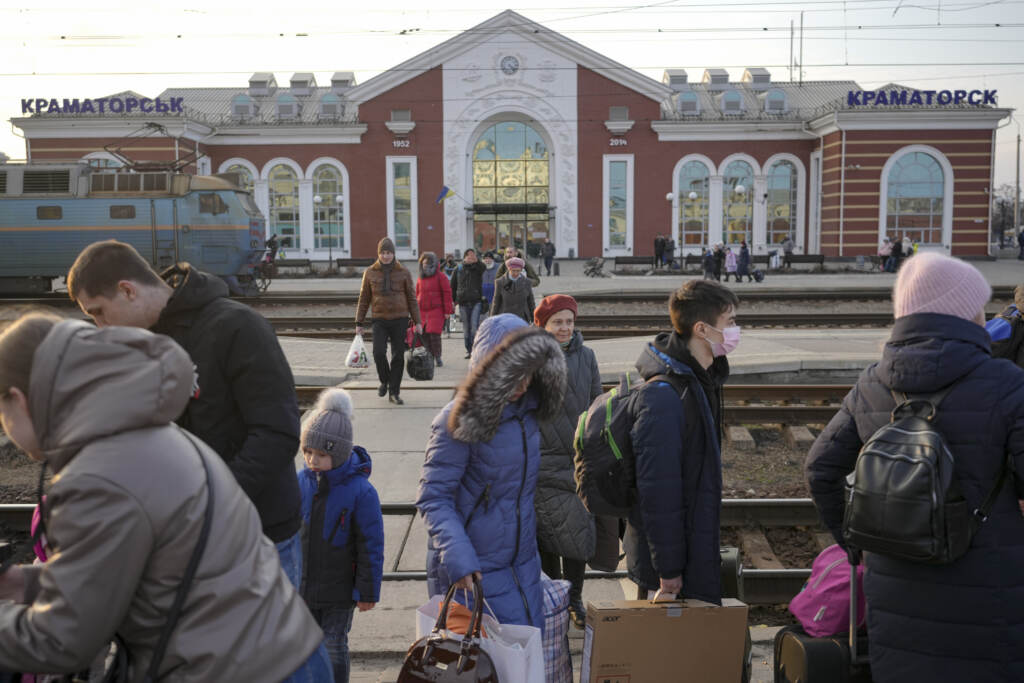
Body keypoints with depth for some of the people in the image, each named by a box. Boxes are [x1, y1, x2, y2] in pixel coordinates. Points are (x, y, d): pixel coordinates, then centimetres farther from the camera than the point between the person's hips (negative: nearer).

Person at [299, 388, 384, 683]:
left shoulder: (360, 491, -18)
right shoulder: (299, 483, -5)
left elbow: (371, 545, -12)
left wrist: (368, 592, -9)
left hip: (338, 592, -4)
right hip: (300, 587, 4)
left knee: (334, 648, 8)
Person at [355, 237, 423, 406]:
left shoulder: (403, 272, 2)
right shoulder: (370, 273, 4)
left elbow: (412, 298, 5)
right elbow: (364, 299, 9)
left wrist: (417, 322, 1)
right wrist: (359, 323, 7)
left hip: (400, 319, 0)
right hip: (380, 320, 0)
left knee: (398, 356, 1)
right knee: (379, 353, -14)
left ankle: (394, 392, 13)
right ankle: (384, 381, 14)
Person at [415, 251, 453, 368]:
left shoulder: (440, 276, -1)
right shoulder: (420, 278, 15)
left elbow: (447, 293, -4)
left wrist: (447, 311, -8)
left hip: (436, 311, -5)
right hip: (422, 311, 5)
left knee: (434, 334, -12)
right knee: (424, 335, 1)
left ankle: (438, 357, 2)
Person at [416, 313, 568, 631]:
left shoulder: (526, 408, 3)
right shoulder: (458, 421, -19)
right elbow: (432, 498, -19)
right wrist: (458, 558, -29)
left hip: (522, 562, 7)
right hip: (475, 569, -7)